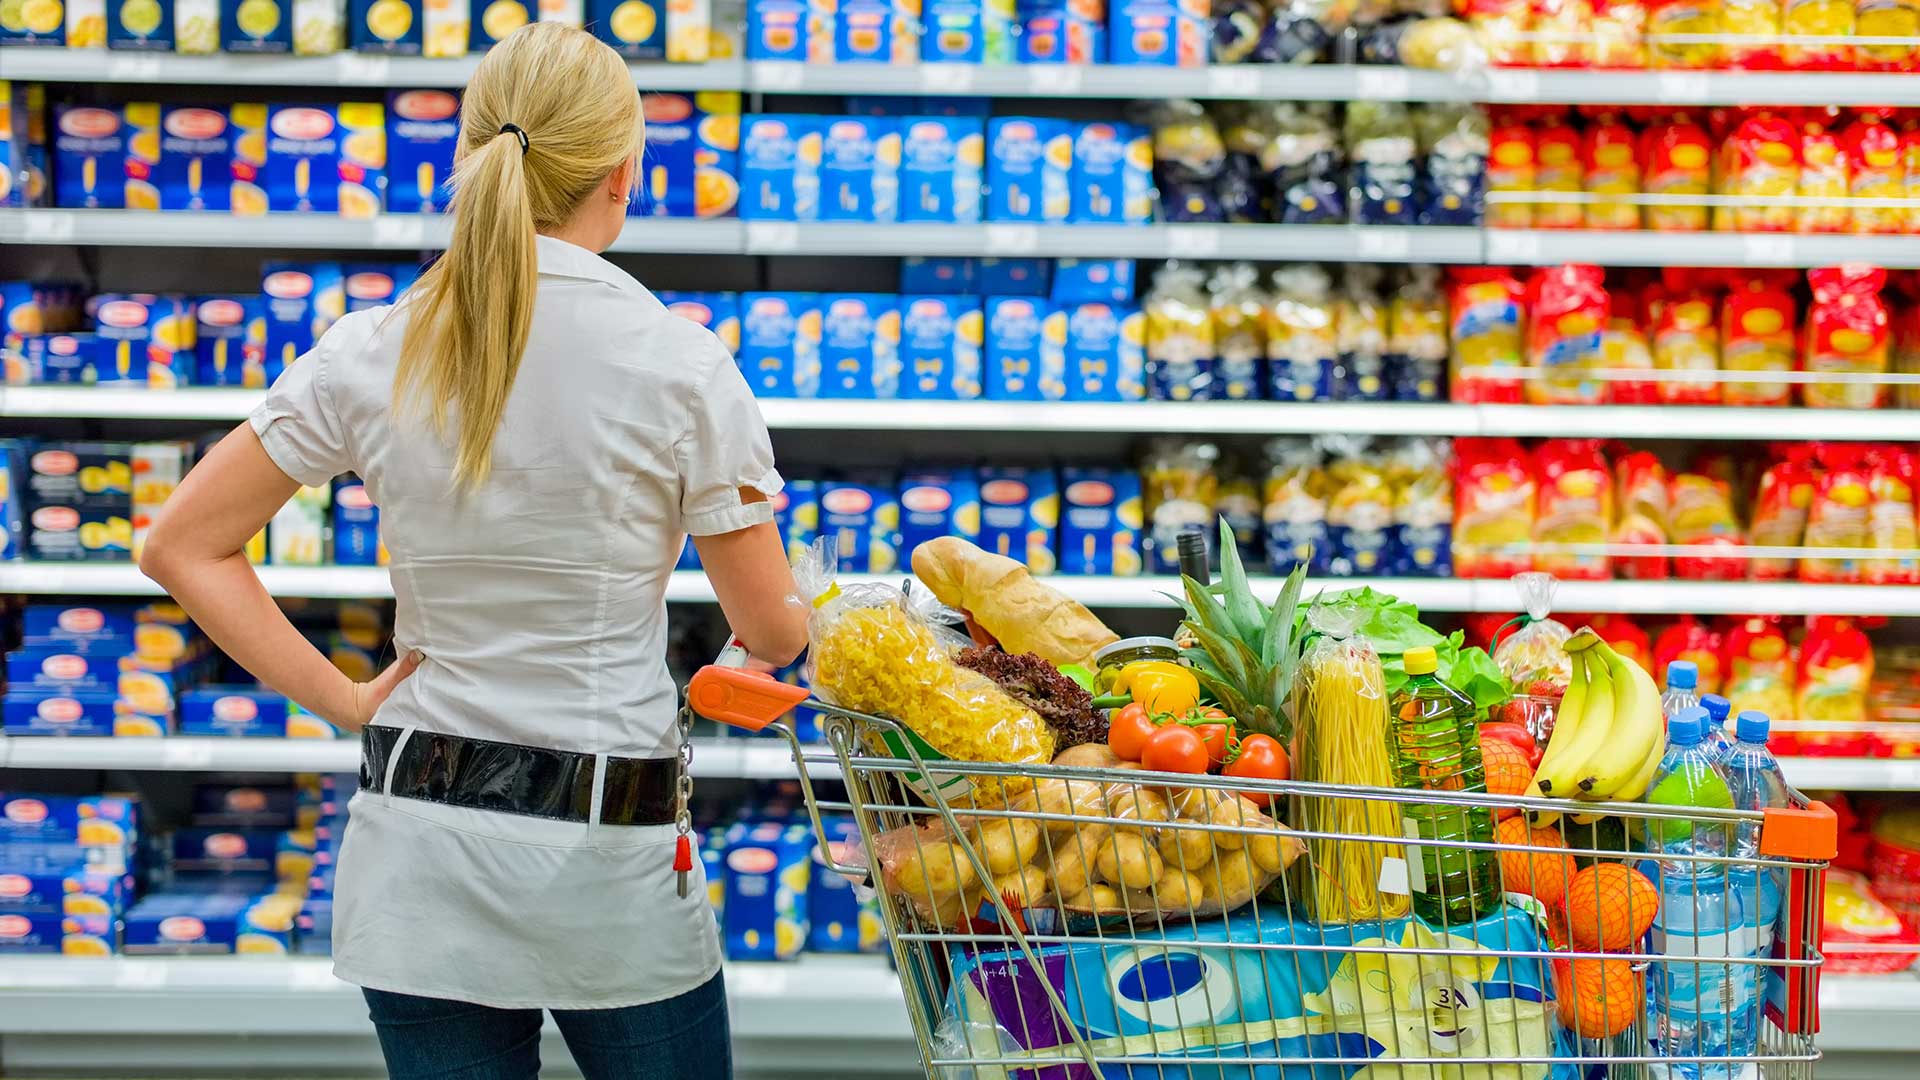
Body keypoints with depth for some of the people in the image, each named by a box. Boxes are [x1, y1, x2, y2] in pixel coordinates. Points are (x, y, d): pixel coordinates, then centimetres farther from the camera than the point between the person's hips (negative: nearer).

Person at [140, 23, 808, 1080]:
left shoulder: (371, 353, -1)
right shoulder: (681, 366, -10)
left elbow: (183, 548, 3)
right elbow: (770, 629, -2)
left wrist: (346, 703, 4)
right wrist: (807, 616, 21)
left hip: (420, 842, 3)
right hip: (609, 856, -3)